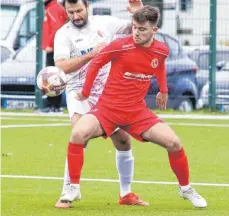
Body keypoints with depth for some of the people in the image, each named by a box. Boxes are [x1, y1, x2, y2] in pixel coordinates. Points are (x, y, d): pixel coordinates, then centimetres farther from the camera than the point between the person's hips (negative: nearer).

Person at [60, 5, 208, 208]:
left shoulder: (161, 50, -4)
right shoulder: (120, 46, -17)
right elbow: (95, 63, -1)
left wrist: (163, 90, 26)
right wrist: (85, 92, 5)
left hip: (137, 111, 3)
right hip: (107, 108, -3)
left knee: (174, 143, -8)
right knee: (78, 134, -29)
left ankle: (186, 189, 18)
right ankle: (74, 189, -12)